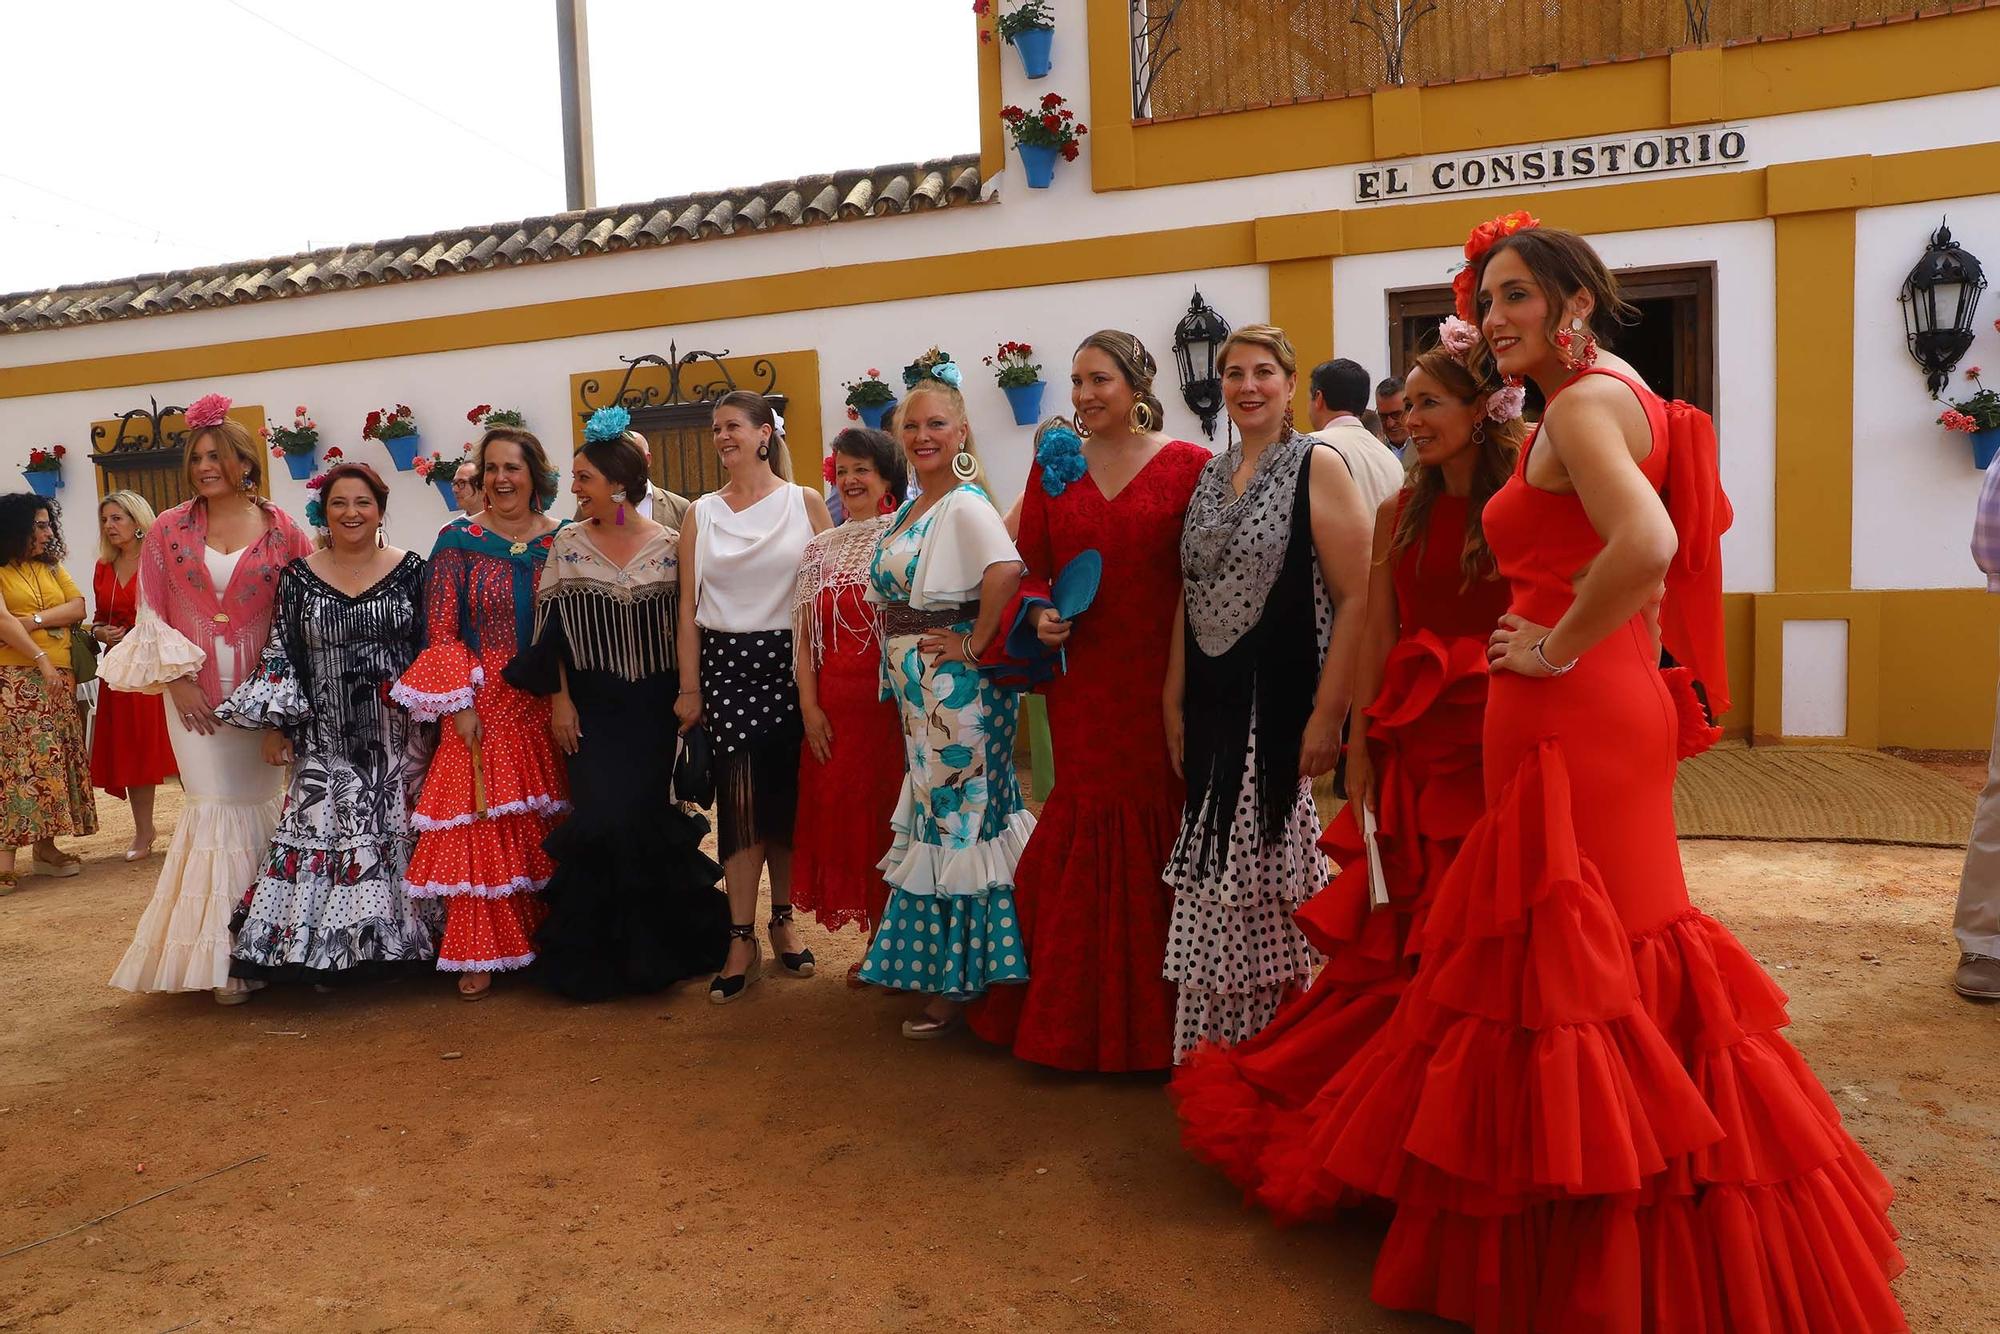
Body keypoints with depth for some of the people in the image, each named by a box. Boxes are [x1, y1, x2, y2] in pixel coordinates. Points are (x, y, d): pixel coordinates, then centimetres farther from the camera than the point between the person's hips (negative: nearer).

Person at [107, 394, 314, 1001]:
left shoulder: (281, 530, 0)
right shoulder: (169, 530, 3)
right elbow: (152, 613, 4)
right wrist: (178, 678, -5)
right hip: (195, 689, 0)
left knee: (258, 803, 3)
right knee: (217, 807, -1)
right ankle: (226, 956, 5)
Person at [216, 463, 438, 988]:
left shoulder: (410, 569, 1)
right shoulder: (299, 576, 4)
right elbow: (279, 654, 5)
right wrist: (273, 725, -1)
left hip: (399, 735, 0)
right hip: (326, 740, 1)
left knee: (399, 833, 4)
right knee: (320, 834, -1)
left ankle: (398, 940, 17)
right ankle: (326, 951, 11)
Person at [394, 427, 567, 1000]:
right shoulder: (458, 540, -1)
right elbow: (441, 630, -3)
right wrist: (460, 704, -11)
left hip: (547, 708, 2)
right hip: (481, 704, -2)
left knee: (550, 825, 8)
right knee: (479, 826, -5)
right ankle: (481, 953, 5)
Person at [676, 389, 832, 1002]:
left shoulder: (805, 502, 2)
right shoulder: (702, 513, 7)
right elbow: (689, 605, 6)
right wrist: (689, 687, 1)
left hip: (788, 662, -1)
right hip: (724, 664, 1)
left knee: (787, 796, 6)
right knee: (740, 799, -2)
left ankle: (782, 920, 22)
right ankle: (742, 939, 5)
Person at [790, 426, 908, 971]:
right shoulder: (820, 549, 12)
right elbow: (804, 635, 10)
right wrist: (810, 706, 0)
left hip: (894, 701, -5)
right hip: (836, 709, 5)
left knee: (894, 815, 1)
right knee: (845, 815, 9)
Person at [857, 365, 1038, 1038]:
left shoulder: (966, 505, -14)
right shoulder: (908, 510, 14)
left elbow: (1007, 570, -33)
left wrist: (976, 643, -24)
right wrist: (900, 669, 12)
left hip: (955, 682, -9)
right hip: (915, 684, 9)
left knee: (956, 818, -1)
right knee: (929, 814, 16)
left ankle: (958, 981, 10)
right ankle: (922, 959, 30)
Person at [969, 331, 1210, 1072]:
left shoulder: (1188, 467, -3)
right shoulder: (1055, 466, 9)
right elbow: (1031, 567, 12)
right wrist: (1038, 617, -8)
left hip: (1163, 680, -3)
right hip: (1080, 681, 3)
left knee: (1160, 830, 3)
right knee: (1084, 836, 8)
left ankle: (1156, 1022, 21)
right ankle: (1081, 1017, 24)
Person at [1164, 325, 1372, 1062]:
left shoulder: (1318, 466, -6)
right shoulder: (1210, 475, 13)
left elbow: (1357, 597, -13)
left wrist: (1328, 713, -18)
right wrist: (1174, 701, 9)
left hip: (1284, 707, -6)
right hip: (1215, 707, 6)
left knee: (1277, 886, 0)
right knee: (1217, 886, 11)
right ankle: (1222, 1044, 26)